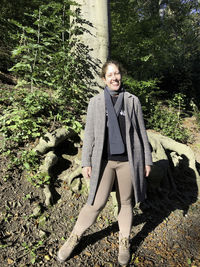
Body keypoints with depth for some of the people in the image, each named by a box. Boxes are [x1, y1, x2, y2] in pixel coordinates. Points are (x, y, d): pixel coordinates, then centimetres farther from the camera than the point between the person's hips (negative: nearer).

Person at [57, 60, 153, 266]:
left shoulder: (133, 101, 5)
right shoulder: (95, 102, 3)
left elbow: (141, 132, 6)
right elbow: (89, 134, 2)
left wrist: (147, 160, 5)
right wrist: (86, 162, -2)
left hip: (128, 160, 1)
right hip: (104, 160, -1)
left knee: (126, 202, 12)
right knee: (97, 203, -1)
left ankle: (124, 242, 34)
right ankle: (74, 238, 23)